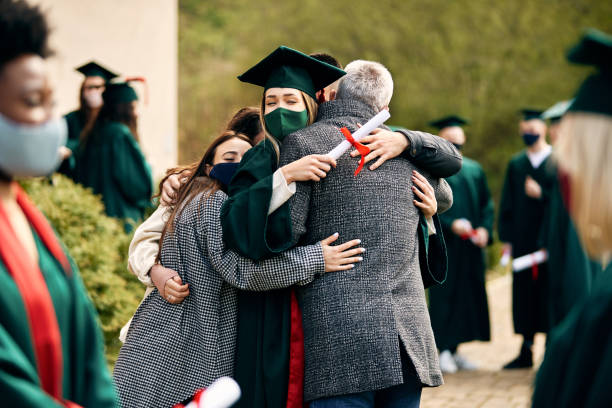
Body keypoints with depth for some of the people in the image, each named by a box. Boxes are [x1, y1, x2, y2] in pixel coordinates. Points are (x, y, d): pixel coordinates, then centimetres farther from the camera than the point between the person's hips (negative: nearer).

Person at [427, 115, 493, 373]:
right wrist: (451, 224, -20)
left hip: (471, 245, 5)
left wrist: (485, 229, -5)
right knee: (444, 294, -6)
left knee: (469, 295, 5)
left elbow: (487, 204, 13)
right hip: (444, 244, -5)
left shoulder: (475, 170, 15)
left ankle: (454, 351, 12)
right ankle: (444, 352, -3)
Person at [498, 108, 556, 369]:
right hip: (523, 238, 4)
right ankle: (526, 352, 13)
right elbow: (507, 203, 11)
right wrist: (506, 237, 5)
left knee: (550, 292, -4)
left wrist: (541, 194, -16)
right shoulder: (516, 164, 12)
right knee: (524, 293, 6)